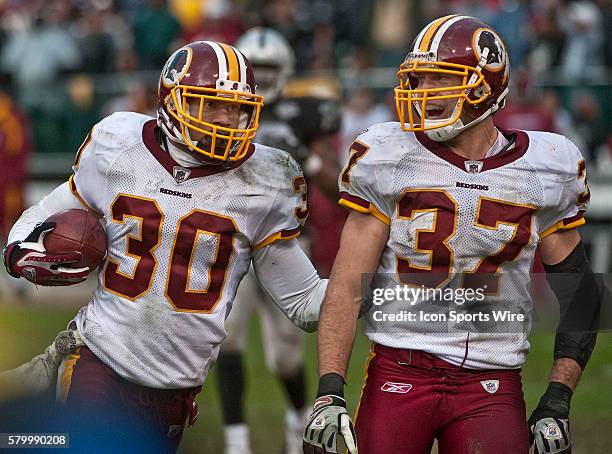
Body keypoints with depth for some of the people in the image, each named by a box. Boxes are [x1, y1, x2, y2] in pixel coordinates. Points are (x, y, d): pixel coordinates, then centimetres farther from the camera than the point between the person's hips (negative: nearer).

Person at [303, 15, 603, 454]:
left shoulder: (546, 171, 3)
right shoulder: (386, 159, 0)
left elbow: (578, 294, 10)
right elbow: (347, 286, -1)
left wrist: (557, 405, 2)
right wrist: (329, 393, -10)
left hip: (492, 386, 1)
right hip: (399, 376, 0)